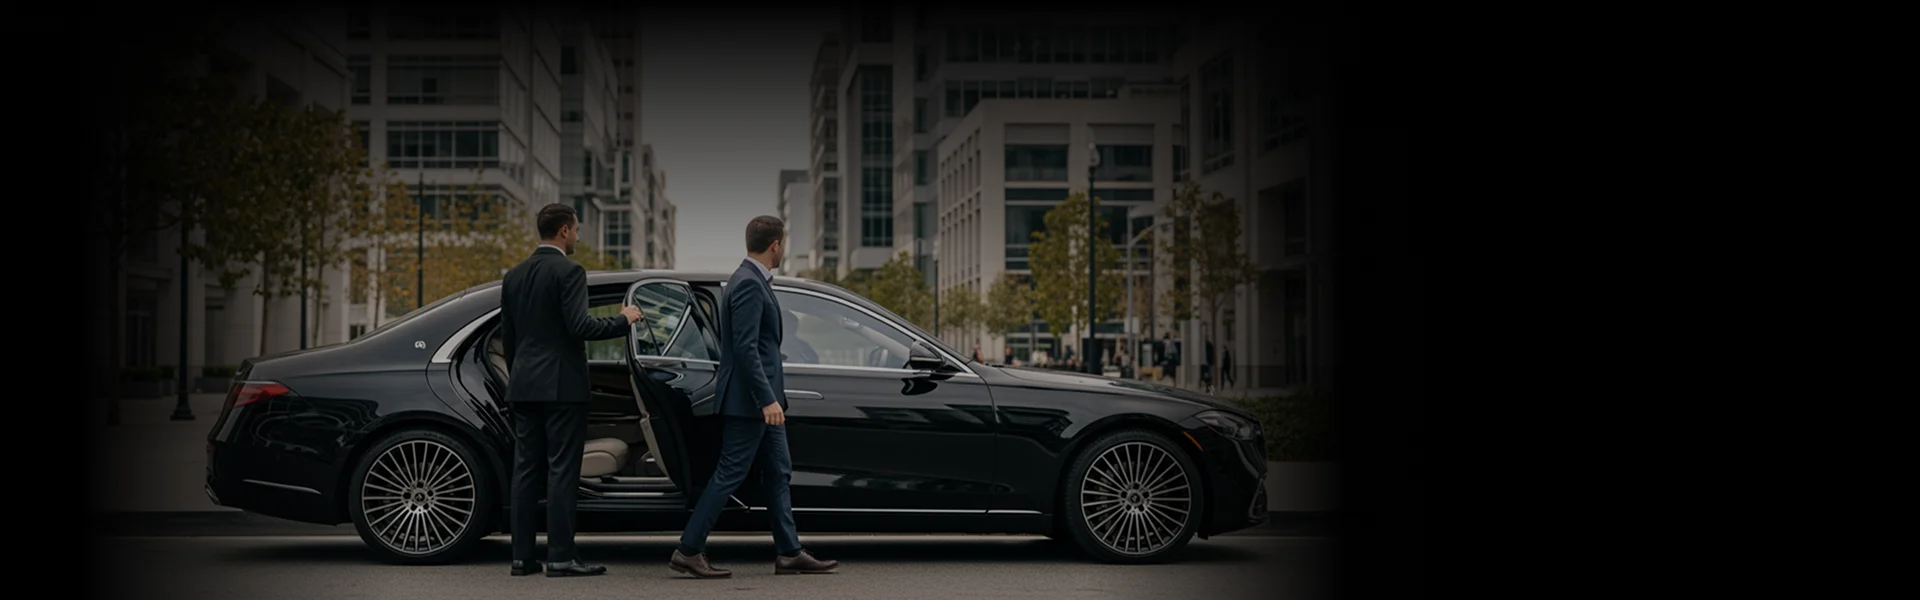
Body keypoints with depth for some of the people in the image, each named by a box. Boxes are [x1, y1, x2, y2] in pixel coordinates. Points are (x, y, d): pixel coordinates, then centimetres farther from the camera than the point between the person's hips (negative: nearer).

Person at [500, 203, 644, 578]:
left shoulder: (514, 276, 12)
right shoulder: (569, 272, -10)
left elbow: (507, 337, 16)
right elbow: (580, 327, -19)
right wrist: (623, 321, -5)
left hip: (524, 387, 7)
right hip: (562, 387, -7)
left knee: (525, 469, 7)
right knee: (562, 470, -5)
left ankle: (522, 556, 7)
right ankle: (561, 557, -6)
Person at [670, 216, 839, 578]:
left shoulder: (754, 281, 14)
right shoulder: (749, 285, -18)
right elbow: (745, 348, -24)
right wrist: (767, 399, -25)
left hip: (762, 398, 11)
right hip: (749, 399, -11)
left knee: (779, 474, 12)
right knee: (729, 475, -6)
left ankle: (789, 554, 16)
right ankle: (688, 551, 0)